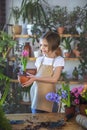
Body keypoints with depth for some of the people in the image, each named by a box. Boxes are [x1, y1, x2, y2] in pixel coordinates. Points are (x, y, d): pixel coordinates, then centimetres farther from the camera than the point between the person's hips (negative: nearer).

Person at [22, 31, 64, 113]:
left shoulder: (59, 60, -7)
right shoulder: (39, 59, 8)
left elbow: (54, 79, -16)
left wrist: (35, 78, -21)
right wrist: (30, 77, -7)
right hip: (37, 94, 4)